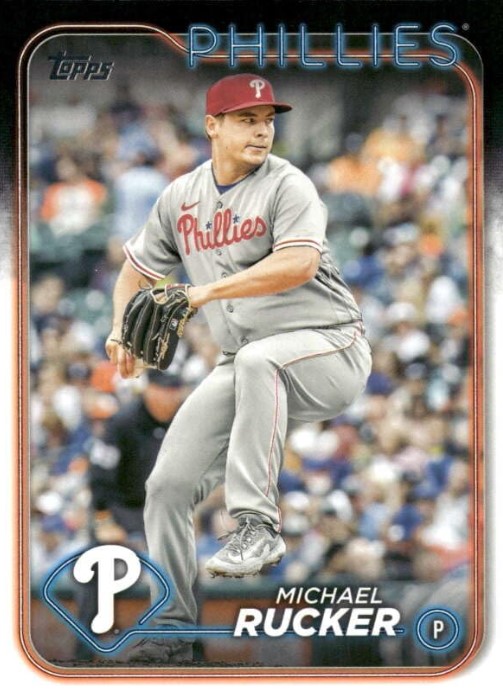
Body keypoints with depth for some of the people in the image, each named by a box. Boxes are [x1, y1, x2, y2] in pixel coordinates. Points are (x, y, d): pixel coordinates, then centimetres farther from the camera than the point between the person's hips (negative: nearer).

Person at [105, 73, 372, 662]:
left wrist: (209, 291, -31)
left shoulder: (287, 186, -9)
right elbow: (137, 267, 21)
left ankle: (257, 524, -40)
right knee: (168, 483, 0)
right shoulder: (181, 197, 9)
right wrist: (122, 328, 2)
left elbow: (300, 263, -27)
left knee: (258, 359, -40)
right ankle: (172, 622, 14)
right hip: (245, 368, 6)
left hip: (328, 349, -6)